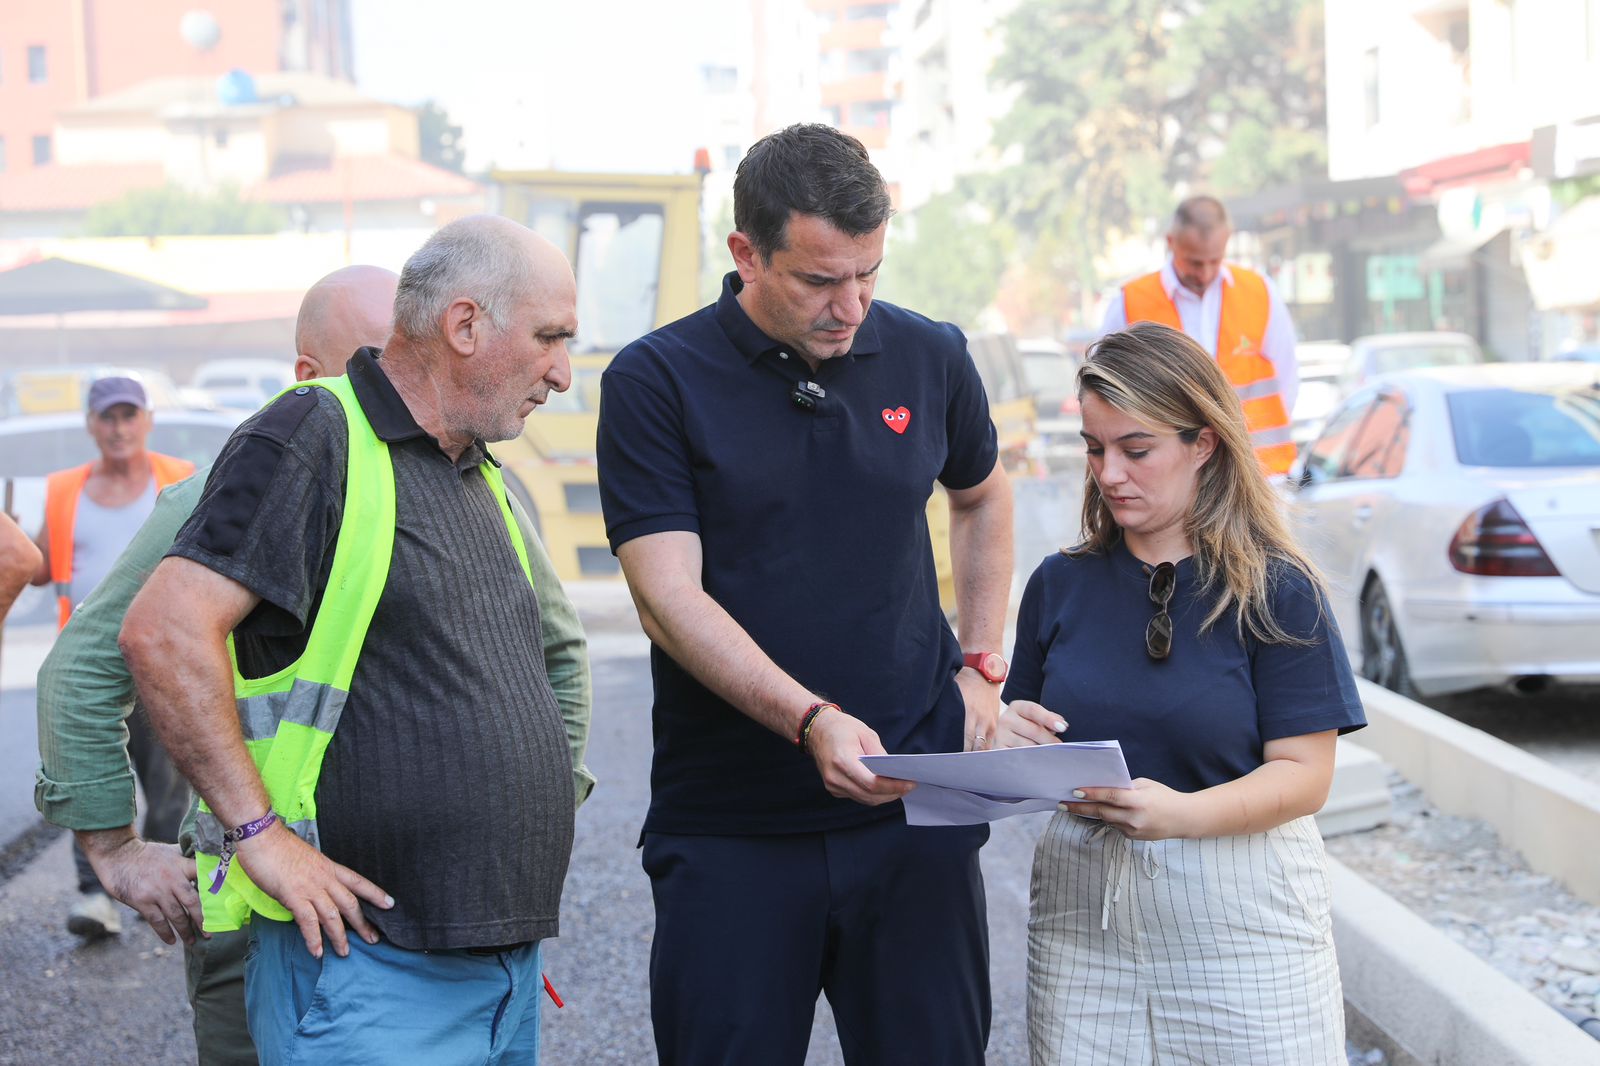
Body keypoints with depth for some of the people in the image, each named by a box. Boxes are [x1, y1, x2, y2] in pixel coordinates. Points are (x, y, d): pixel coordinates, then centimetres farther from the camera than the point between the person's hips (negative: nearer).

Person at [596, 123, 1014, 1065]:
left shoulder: (931, 359, 6)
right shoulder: (657, 381, -5)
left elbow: (983, 496, 26)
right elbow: (668, 594, -12)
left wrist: (982, 667, 14)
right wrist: (811, 720, -24)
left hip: (915, 805, 3)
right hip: (730, 826, -2)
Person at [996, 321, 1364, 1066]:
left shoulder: (1277, 592, -4)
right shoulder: (1061, 584, 7)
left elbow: (1303, 774, -10)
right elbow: (1031, 748, 14)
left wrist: (1183, 815, -26)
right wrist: (1013, 743, -10)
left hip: (1239, 915, -3)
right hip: (1083, 906, 3)